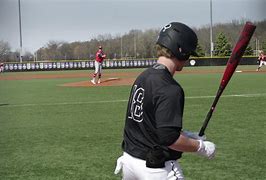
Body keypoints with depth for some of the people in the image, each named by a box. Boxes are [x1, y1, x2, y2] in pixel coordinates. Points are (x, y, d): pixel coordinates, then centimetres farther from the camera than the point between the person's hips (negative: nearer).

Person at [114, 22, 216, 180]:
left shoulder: (142, 77, 5)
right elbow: (169, 138, -26)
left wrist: (185, 134, 12)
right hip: (157, 167, -9)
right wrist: (201, 147, -12)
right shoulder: (170, 89, -22)